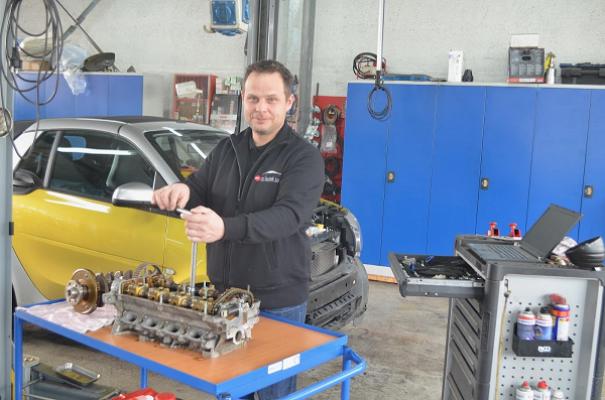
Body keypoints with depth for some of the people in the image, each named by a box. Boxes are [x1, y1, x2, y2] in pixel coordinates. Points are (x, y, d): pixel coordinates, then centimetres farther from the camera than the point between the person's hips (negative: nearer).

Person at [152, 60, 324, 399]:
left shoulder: (304, 157, -11)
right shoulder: (226, 150, 8)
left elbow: (289, 216, -25)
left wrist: (226, 228, -41)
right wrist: (183, 189, -18)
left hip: (278, 302, -5)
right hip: (223, 294, 5)